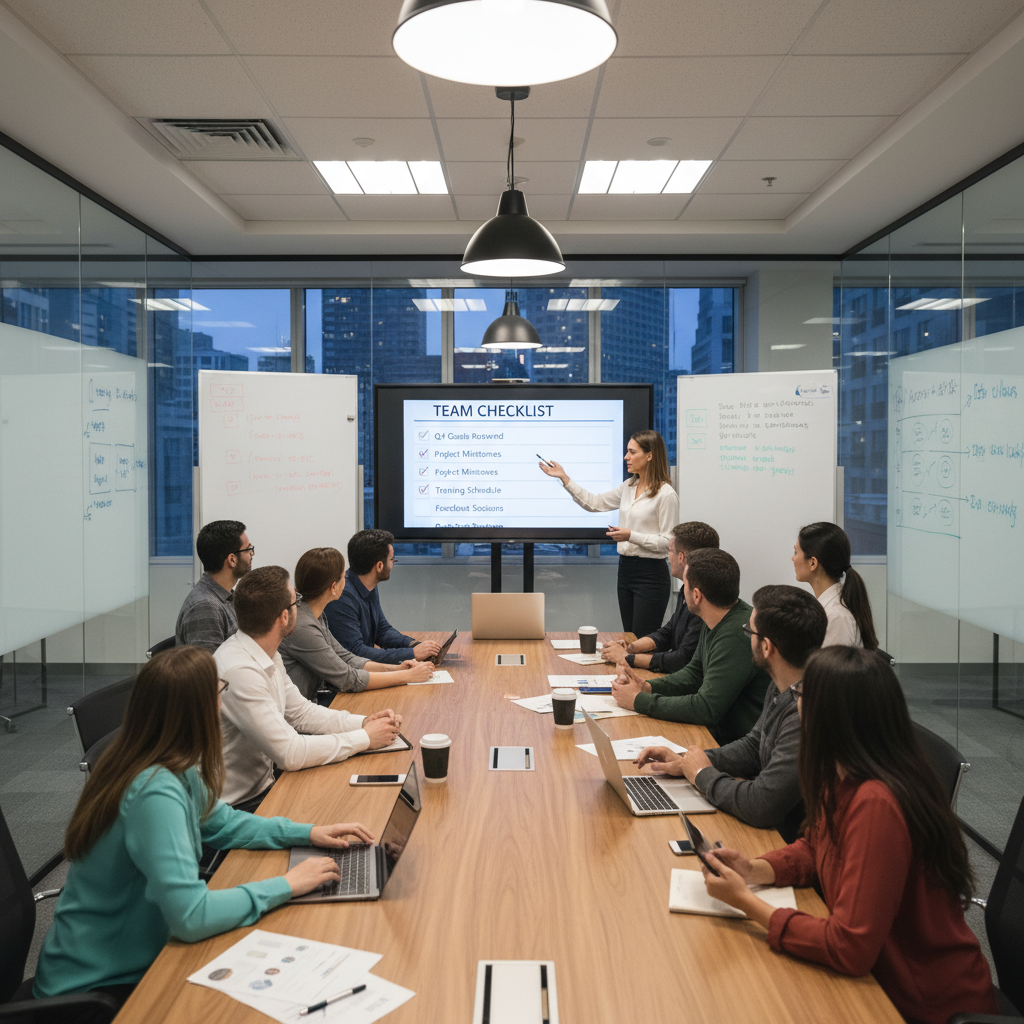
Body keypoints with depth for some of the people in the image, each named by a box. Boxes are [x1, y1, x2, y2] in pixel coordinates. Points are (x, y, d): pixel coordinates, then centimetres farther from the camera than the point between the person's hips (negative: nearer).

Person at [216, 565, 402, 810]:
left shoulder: (268, 656, 4)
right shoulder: (239, 671, -27)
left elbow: (301, 712, 15)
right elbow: (290, 753, -27)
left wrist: (363, 722, 0)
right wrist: (364, 738, -16)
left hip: (263, 785, 9)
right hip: (237, 807, -9)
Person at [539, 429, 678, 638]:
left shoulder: (666, 494, -13)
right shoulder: (629, 487, 10)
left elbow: (668, 542, -14)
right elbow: (594, 503, 17)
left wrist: (631, 536, -22)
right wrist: (564, 478, 12)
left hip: (650, 574, -8)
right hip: (625, 568, 8)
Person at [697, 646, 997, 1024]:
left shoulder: (876, 805, -31)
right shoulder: (846, 779, -4)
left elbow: (849, 948, -29)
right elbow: (815, 846, 13)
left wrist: (746, 902, -21)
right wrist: (755, 870, -5)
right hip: (886, 974, 7)